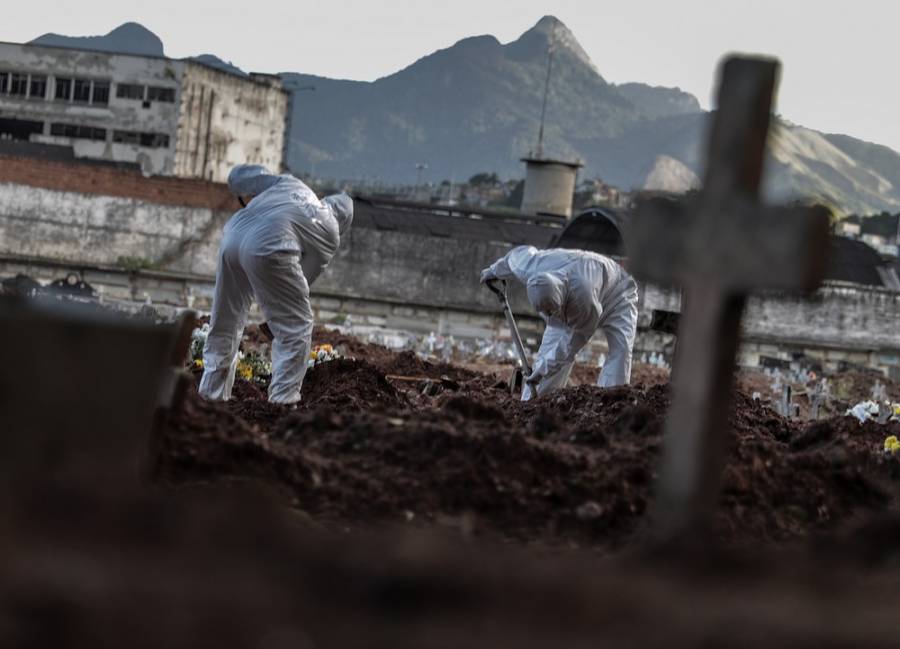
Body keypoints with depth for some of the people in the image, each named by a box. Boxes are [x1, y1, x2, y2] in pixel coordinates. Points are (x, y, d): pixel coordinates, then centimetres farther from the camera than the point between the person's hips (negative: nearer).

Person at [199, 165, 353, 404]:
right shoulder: (330, 235, 21)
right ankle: (283, 401, 4)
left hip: (234, 233, 5)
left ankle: (212, 393, 28)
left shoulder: (290, 184, 31)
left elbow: (237, 175, 28)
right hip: (269, 245, -5)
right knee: (296, 329, 9)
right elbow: (303, 279, 23)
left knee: (224, 324, 21)